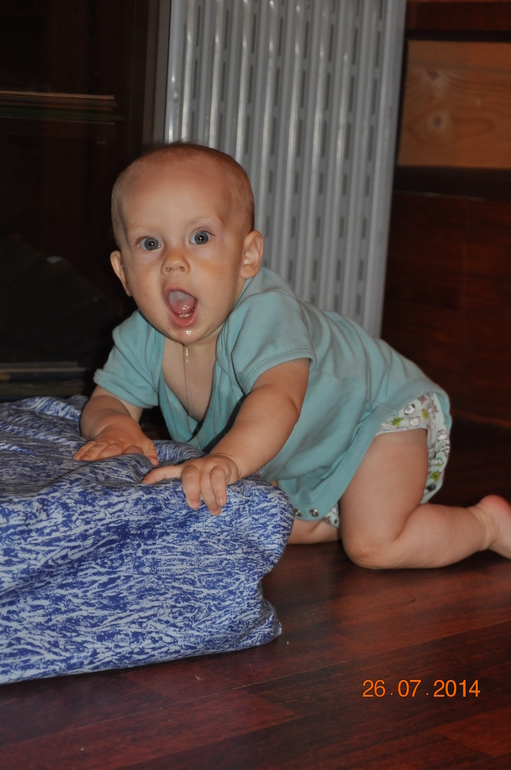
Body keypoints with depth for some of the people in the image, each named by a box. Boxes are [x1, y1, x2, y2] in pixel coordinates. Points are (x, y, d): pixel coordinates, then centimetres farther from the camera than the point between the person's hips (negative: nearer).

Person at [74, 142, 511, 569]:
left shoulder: (263, 313, -39)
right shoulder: (143, 337, -18)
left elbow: (279, 396, -57)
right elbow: (108, 401, -9)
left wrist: (226, 459, -77)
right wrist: (115, 427, -36)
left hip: (384, 408, -7)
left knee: (373, 546, -19)